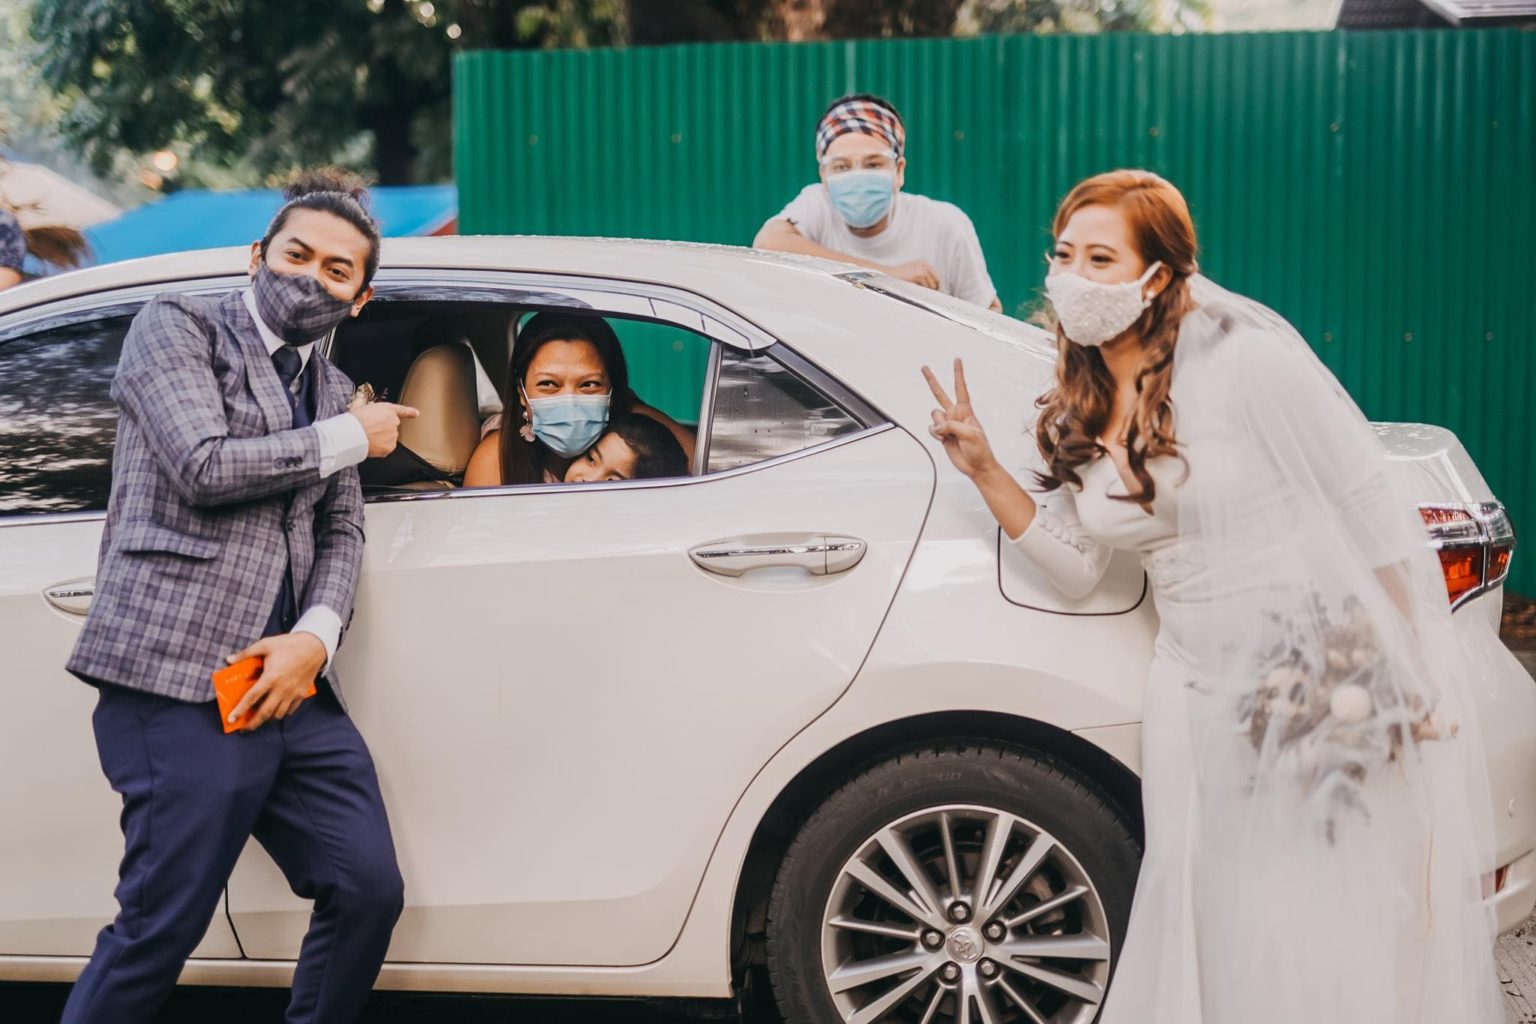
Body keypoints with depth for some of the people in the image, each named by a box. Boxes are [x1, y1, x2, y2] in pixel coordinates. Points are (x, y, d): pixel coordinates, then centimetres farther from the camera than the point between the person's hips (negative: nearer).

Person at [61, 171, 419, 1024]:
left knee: (370, 892, 3)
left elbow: (341, 534, 14)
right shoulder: (175, 325, 3)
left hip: (288, 686, 7)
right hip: (178, 680, -7)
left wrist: (315, 637, -6)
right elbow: (204, 467, -12)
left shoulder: (329, 390, 23)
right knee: (160, 929, -8)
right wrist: (346, 438, -2)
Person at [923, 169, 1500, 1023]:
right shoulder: (1080, 414, 7)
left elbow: (1373, 511, -14)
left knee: (1325, 943, -3)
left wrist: (1414, 679, -14)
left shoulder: (1240, 358, -16)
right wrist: (984, 471, -2)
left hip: (1328, 685, -6)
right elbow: (1075, 565, 9)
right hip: (1201, 692, 6)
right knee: (1206, 933, 7)